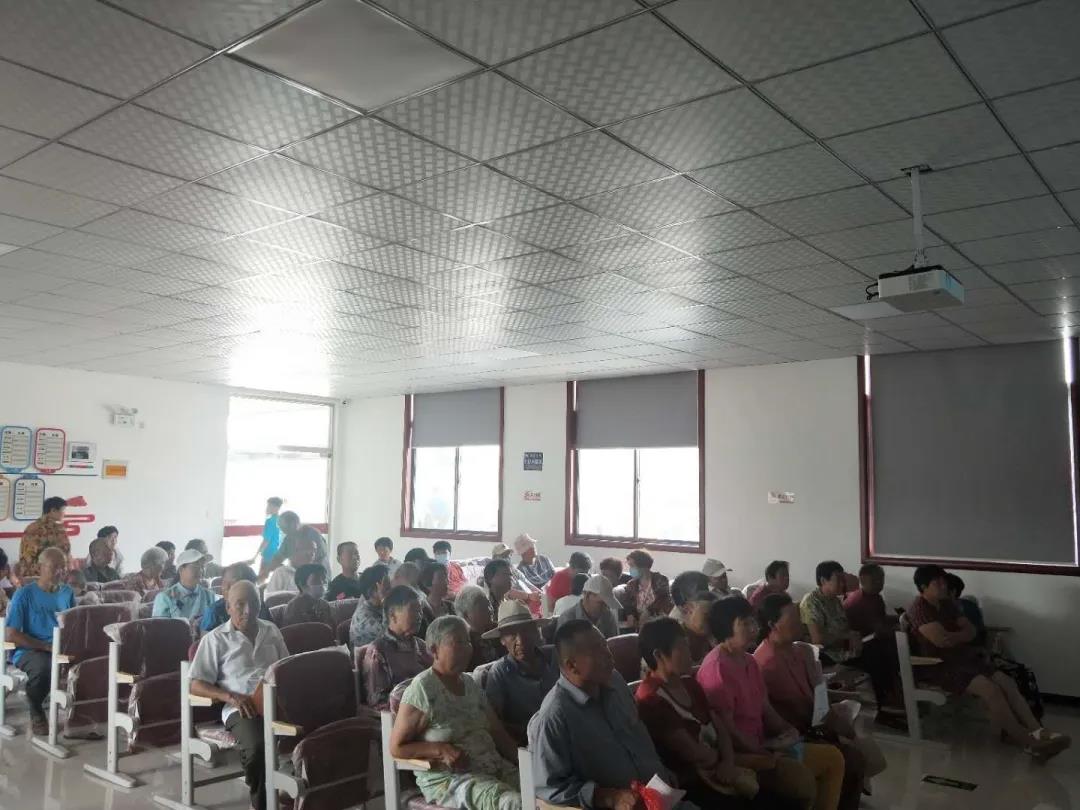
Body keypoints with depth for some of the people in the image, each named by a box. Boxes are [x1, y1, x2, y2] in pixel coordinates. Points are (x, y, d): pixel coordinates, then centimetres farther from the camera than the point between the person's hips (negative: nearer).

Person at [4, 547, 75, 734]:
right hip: (29, 650, -4)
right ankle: (36, 713, -7)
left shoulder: (67, 593, 10)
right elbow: (11, 636, -11)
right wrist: (47, 646, -19)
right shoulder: (24, 594, -5)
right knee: (43, 667, -38)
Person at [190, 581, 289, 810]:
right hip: (242, 707, -3)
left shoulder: (271, 631, 20)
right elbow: (196, 685, 2)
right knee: (256, 747, -35)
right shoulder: (216, 638, 7)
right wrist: (231, 696, -14)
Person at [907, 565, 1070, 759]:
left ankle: (1038, 731, -16)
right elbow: (941, 640, -24)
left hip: (962, 658, 9)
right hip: (938, 666, -9)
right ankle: (1028, 742, -16)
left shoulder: (946, 604, 13)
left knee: (1007, 682, -10)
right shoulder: (919, 609, -15)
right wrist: (962, 636, -3)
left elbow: (971, 631, 7)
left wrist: (954, 636, -17)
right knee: (991, 689, -24)